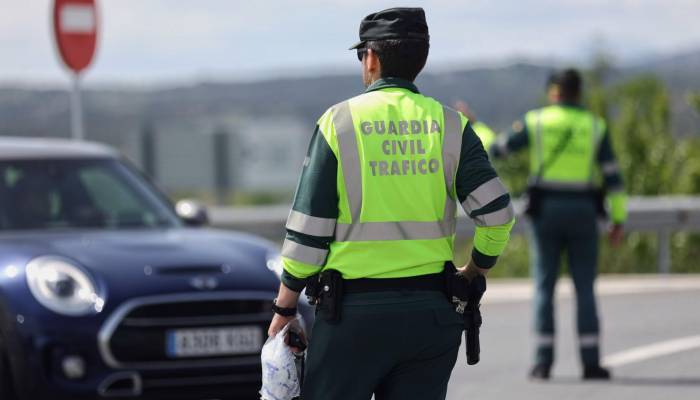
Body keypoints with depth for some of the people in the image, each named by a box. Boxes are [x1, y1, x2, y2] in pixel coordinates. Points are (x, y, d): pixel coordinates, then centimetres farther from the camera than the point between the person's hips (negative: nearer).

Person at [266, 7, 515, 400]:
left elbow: (308, 230, -3)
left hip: (355, 311, -3)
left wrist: (284, 308, 5)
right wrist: (474, 273, 13)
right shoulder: (449, 125, 3)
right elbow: (496, 212, -5)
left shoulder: (340, 121, -2)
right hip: (431, 313, 3)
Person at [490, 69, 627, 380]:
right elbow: (612, 176, -3)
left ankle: (543, 362, -1)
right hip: (583, 213, 1)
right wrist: (618, 220, 2)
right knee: (584, 290, 4)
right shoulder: (595, 127, 1)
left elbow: (496, 149, 7)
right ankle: (590, 362, -1)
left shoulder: (536, 121, -1)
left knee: (544, 288, 4)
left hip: (546, 212, 0)